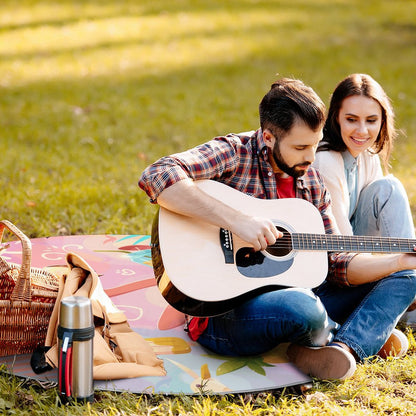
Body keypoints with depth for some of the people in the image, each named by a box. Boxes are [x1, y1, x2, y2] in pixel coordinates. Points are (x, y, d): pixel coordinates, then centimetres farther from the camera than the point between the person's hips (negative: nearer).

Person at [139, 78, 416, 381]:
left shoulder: (312, 183, 10)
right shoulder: (233, 154, -11)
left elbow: (335, 263, 11)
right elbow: (156, 177, -29)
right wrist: (236, 219, -33)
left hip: (288, 294, 8)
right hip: (223, 311, -7)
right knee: (301, 308, -39)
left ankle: (344, 348, -23)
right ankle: (367, 334, -3)